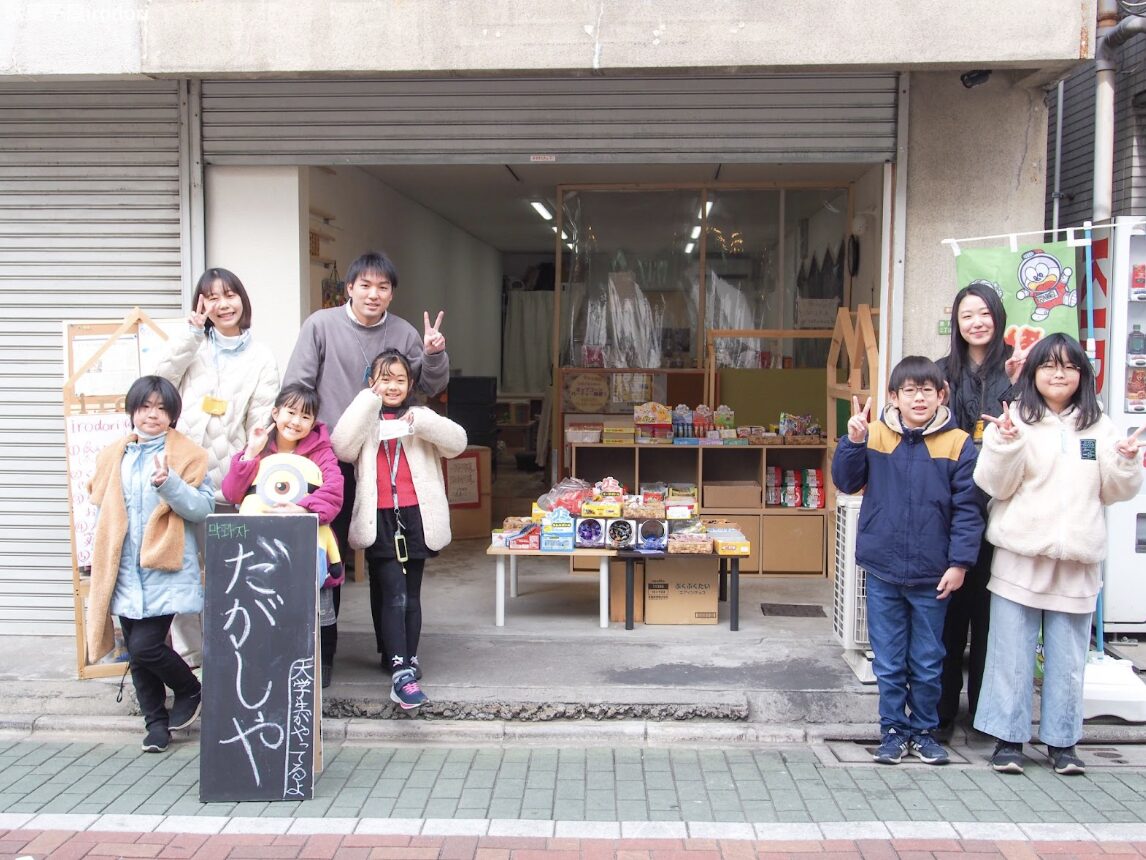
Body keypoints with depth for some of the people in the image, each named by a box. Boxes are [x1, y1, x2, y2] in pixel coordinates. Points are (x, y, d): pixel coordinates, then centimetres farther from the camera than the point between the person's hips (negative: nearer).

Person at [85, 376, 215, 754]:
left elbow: (204, 508, -11)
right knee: (137, 652, 9)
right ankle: (156, 721, 25)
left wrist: (169, 484, -25)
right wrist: (105, 563, 12)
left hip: (166, 569, -5)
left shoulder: (187, 454, -3)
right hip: (125, 571, 5)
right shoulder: (113, 457, 11)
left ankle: (190, 691, 16)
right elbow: (102, 510, 17)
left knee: (146, 646, -12)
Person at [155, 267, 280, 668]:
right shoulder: (193, 344, 14)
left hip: (227, 478, -1)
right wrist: (191, 331, -4)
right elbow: (162, 381, -3)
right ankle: (187, 654, 12)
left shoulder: (261, 357, 9)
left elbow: (261, 421, 3)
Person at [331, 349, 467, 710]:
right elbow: (341, 447, -10)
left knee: (410, 595, 9)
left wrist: (421, 422, -15)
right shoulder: (365, 419, 11)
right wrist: (369, 400, -9)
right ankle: (401, 670, -16)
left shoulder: (420, 416, 14)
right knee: (392, 594, -11)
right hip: (379, 519, -2)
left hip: (415, 517, 2)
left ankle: (405, 661, 20)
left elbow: (457, 441, -1)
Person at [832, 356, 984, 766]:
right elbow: (846, 482, 2)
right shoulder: (874, 436, -2)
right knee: (888, 662, 11)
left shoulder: (957, 444, -5)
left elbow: (968, 509, -4)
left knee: (928, 663, 13)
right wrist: (853, 441, -12)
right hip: (883, 570, 1)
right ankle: (893, 730, 25)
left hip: (932, 576, -1)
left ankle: (924, 730, 30)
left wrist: (959, 562, -8)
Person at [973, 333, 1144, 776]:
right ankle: (1008, 737, 15)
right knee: (1011, 654, 3)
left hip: (1077, 560, 3)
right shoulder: (1015, 418, -1)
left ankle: (1062, 740, 22)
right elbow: (996, 486, -6)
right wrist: (1006, 444, -22)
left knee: (1068, 657, 10)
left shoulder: (1098, 425, 10)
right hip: (1021, 556, -3)